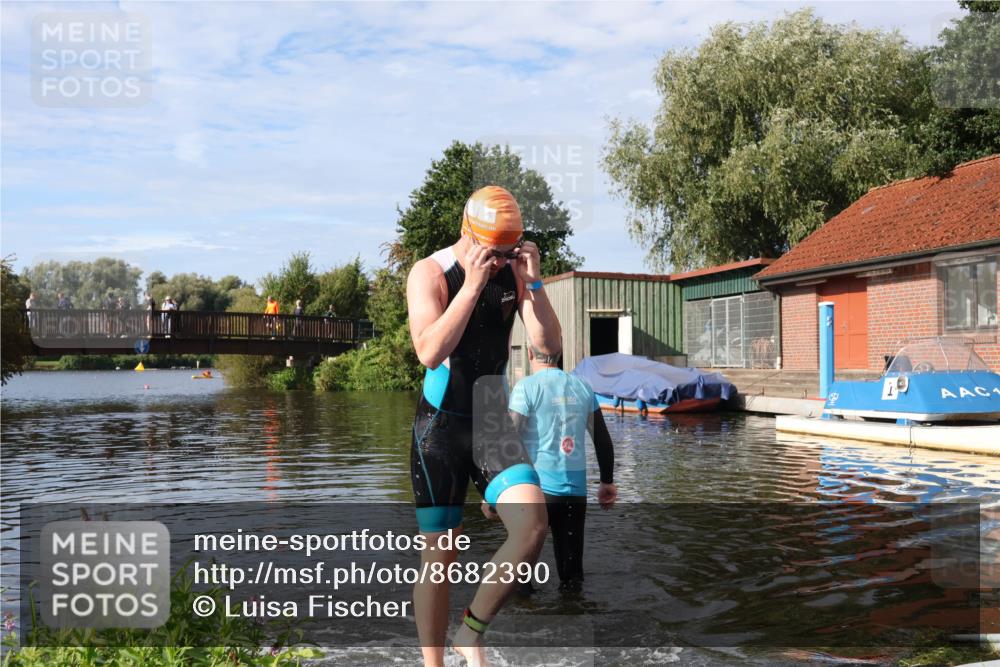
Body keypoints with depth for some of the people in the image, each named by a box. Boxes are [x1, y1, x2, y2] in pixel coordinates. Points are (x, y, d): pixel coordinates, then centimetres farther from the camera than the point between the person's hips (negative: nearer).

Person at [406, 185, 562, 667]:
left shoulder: (515, 268, 2)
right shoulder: (430, 273, -10)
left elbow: (549, 344, -5)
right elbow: (430, 352, -25)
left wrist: (533, 282, -17)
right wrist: (473, 284, -27)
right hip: (440, 427, -3)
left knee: (532, 526, -17)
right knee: (439, 557, 2)